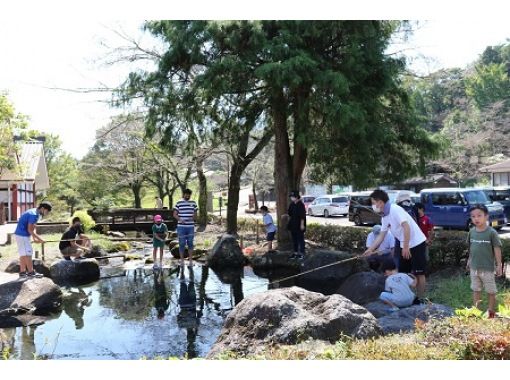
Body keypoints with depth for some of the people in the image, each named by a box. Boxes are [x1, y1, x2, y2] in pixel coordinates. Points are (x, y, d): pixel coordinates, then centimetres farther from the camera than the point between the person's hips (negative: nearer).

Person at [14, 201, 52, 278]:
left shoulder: (36, 214, 10)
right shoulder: (33, 214, -21)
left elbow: (32, 228, 13)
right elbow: (30, 229, -22)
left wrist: (34, 238, 3)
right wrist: (39, 239, -17)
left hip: (21, 235, 10)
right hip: (22, 235, -10)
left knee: (23, 254, 12)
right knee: (27, 254, -5)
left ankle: (22, 272, 17)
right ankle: (31, 272, 1)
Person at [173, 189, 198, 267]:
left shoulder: (193, 203, 9)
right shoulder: (178, 203, 0)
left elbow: (195, 214, 13)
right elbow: (174, 214, 0)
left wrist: (193, 217, -9)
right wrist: (180, 219, -18)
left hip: (191, 226, 2)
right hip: (181, 226, -2)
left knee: (190, 243, 6)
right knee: (182, 244, 2)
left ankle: (191, 260, 13)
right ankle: (182, 260, 11)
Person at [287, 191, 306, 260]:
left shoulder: (301, 205, -15)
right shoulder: (291, 205, 7)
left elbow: (302, 216, -17)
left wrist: (302, 224, -19)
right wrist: (289, 223, 14)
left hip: (299, 226, -7)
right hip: (293, 225, 7)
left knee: (300, 239, 2)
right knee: (294, 239, 14)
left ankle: (302, 253, 11)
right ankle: (296, 252, 23)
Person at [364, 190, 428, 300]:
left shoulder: (395, 209, -20)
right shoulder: (385, 216, 7)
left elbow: (406, 227, -27)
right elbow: (381, 236, 13)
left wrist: (406, 247, -27)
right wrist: (370, 249, 12)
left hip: (416, 244, -9)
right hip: (405, 246, 9)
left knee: (418, 274, -1)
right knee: (402, 273, 11)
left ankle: (420, 299, 8)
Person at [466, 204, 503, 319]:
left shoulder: (492, 232, -15)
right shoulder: (471, 232, -1)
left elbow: (497, 249, -11)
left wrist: (499, 265, -9)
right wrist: (469, 261, 15)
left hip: (487, 268, -4)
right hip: (474, 267, 4)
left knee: (491, 291, 11)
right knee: (476, 290, 16)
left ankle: (491, 311, 27)